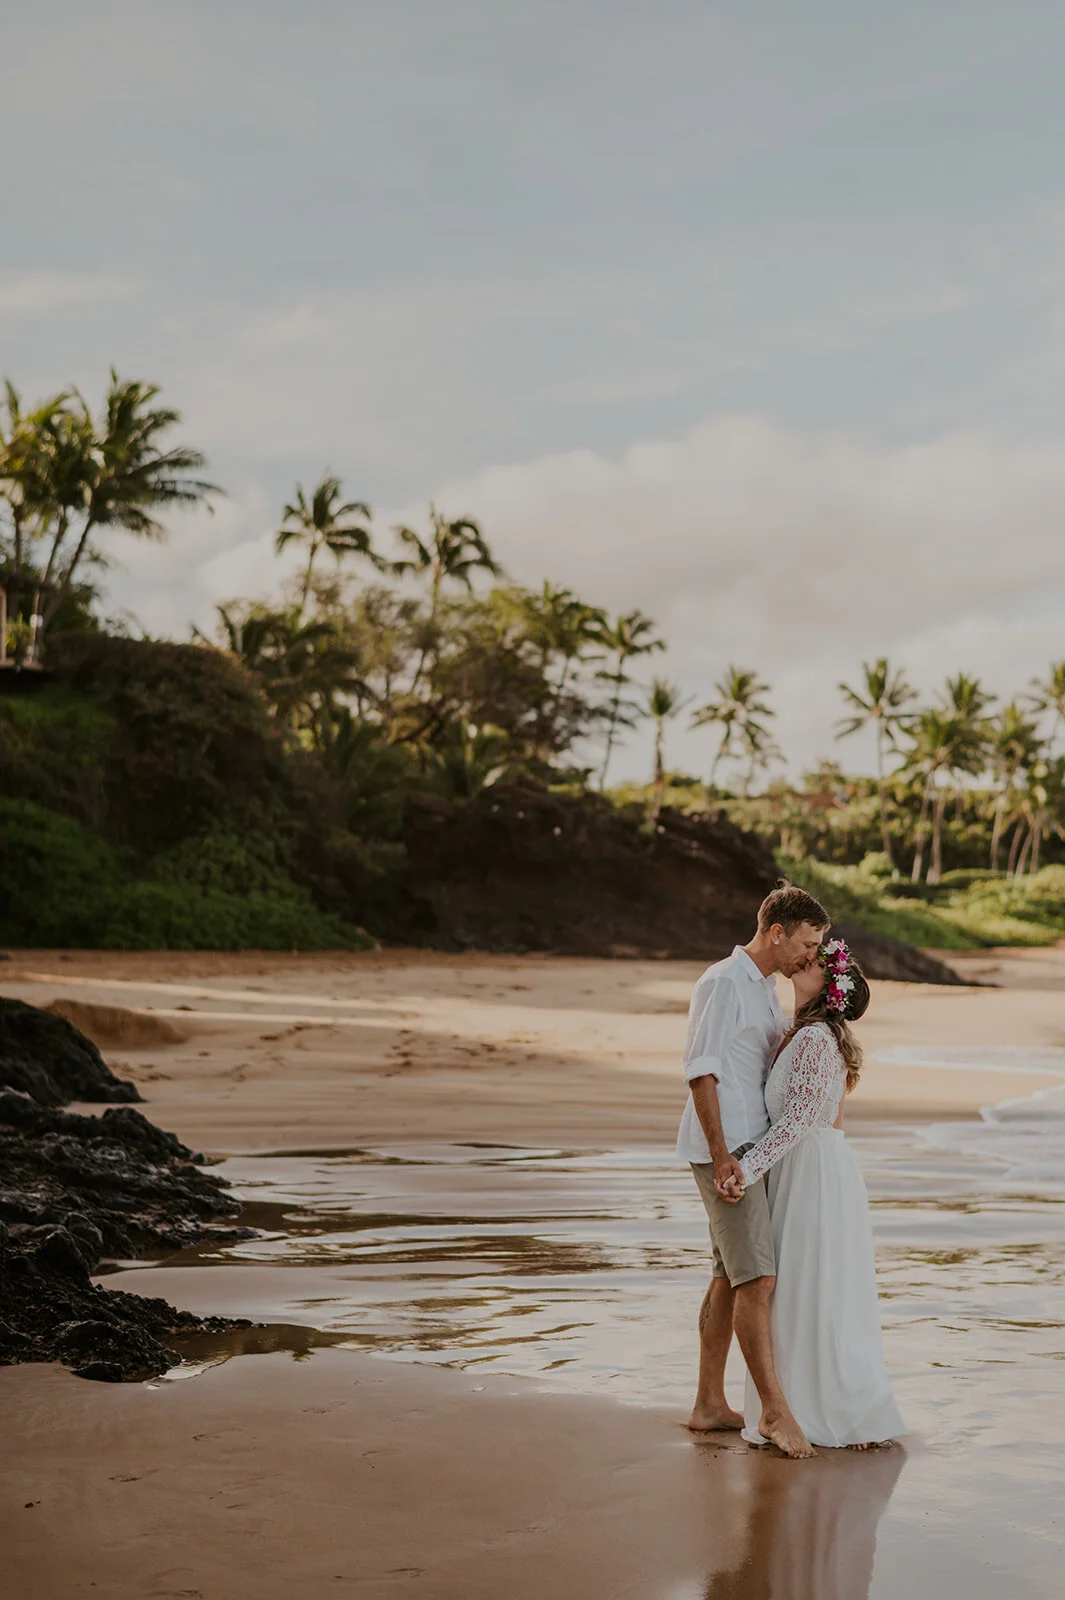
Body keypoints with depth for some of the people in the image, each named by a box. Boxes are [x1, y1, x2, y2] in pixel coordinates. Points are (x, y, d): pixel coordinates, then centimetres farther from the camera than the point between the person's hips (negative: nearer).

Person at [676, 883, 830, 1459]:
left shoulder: (767, 988, 17)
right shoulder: (722, 982, -12)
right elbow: (701, 1070, -16)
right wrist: (721, 1156, -20)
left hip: (754, 1147, 10)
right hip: (726, 1151, -10)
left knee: (730, 1278, 11)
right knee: (756, 1279, -11)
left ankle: (709, 1404, 18)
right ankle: (775, 1410, -7)